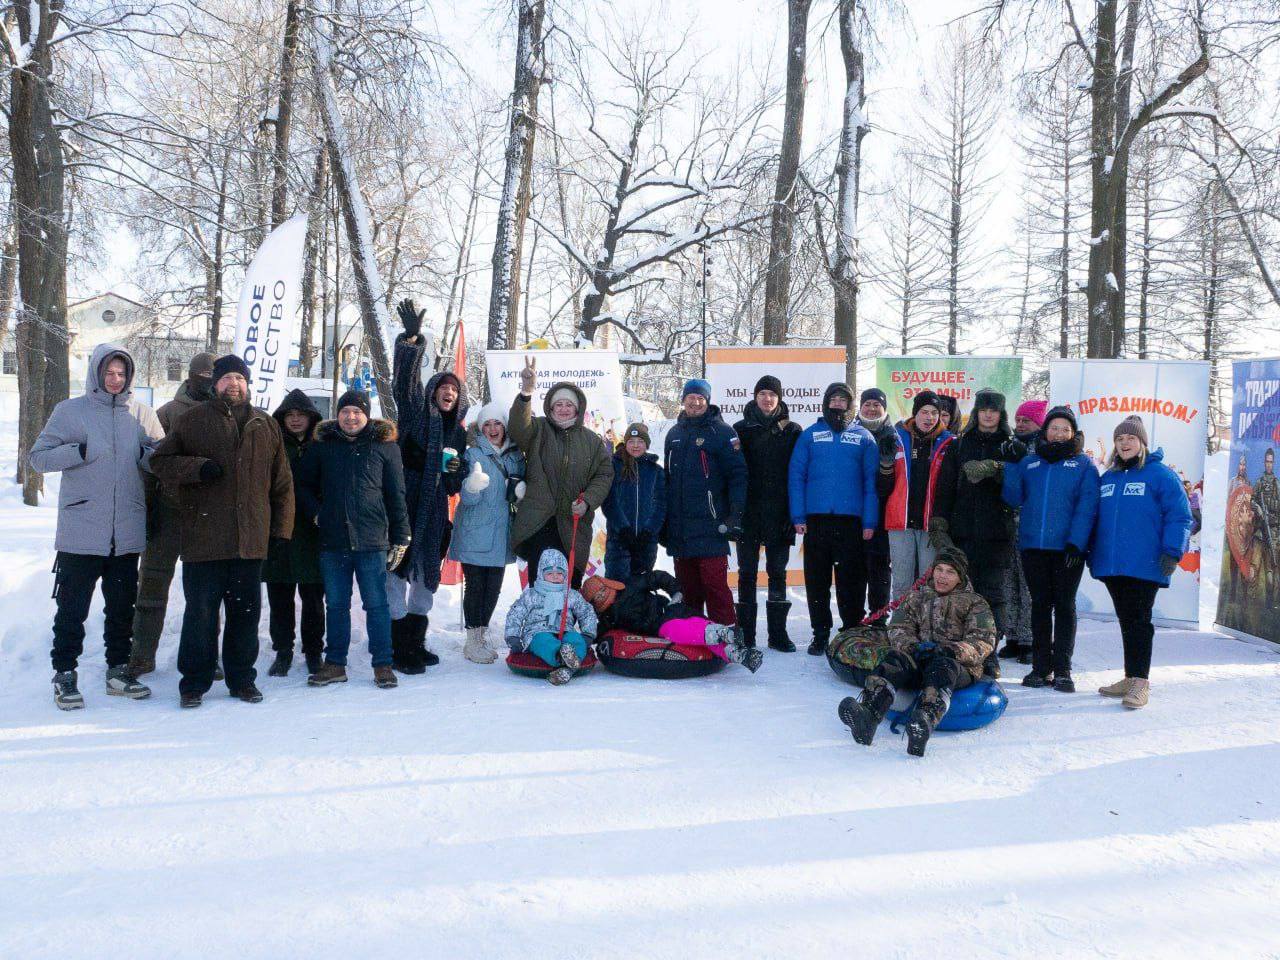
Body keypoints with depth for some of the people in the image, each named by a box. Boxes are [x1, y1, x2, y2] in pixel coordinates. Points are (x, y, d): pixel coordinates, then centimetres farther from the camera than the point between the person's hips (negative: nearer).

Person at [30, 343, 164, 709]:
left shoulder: (142, 414, 7)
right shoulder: (69, 411, 1)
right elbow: (38, 457, 0)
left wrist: (145, 454, -11)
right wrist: (80, 451, -15)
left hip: (126, 532, 3)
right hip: (80, 531, -3)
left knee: (122, 605, 12)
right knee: (72, 606, 2)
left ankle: (118, 669, 23)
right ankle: (64, 673, 13)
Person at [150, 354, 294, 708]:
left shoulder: (266, 426, 13)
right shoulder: (193, 420, 6)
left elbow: (282, 483, 15)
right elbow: (161, 460, 7)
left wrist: (281, 529, 9)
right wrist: (197, 467, -11)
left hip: (251, 541, 3)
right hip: (203, 540, -2)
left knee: (246, 612, 9)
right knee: (200, 612, 1)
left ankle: (242, 678, 21)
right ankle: (194, 682, 13)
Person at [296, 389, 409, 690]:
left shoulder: (384, 445, 4)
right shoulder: (322, 445, 10)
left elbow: (396, 495, 3)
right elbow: (303, 485, 18)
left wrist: (400, 538, 0)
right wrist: (316, 513, 1)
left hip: (371, 540, -3)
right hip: (332, 540, 3)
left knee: (376, 604, 0)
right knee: (336, 605, 10)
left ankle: (382, 665, 8)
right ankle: (335, 664, 18)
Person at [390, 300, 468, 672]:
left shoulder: (458, 434, 17)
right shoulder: (417, 413, 2)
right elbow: (405, 381, -15)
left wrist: (456, 472, -1)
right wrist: (411, 339, -27)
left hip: (434, 515, 6)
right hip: (404, 508, -6)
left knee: (426, 578, 13)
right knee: (398, 574, -6)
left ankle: (415, 644, 25)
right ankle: (399, 649, 1)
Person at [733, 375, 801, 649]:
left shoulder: (791, 430, 6)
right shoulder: (741, 429, 5)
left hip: (779, 513, 0)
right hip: (748, 513, 0)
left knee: (778, 573, 6)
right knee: (747, 573, 4)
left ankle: (778, 633, 13)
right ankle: (746, 634, 9)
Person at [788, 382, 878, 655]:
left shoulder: (863, 437, 8)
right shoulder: (810, 435, 8)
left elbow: (871, 481, 4)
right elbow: (796, 476, 5)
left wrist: (869, 521, -4)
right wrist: (798, 516, -4)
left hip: (850, 520, -1)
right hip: (815, 520, 1)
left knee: (851, 581, 2)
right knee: (817, 581, 5)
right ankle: (820, 635, 15)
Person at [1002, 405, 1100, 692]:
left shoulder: (1083, 464, 4)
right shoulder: (1029, 462, 13)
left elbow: (1087, 506, -5)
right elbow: (1014, 499, 5)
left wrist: (1076, 542, -16)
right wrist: (1012, 466, -6)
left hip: (1068, 548, -3)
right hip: (1033, 546, 3)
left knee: (1065, 605, 3)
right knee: (1040, 605, 7)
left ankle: (1062, 669, 7)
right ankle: (1040, 667, 14)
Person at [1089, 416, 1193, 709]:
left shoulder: (1160, 474, -4)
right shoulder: (1107, 478, 15)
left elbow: (1179, 516, -8)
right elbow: (1096, 518, 22)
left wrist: (1172, 552, -16)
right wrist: (1092, 553, 18)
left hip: (1145, 565, -6)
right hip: (1111, 564, 6)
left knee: (1139, 621, -5)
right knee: (1126, 621, 12)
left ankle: (1140, 681, 0)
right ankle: (1131, 677, 20)